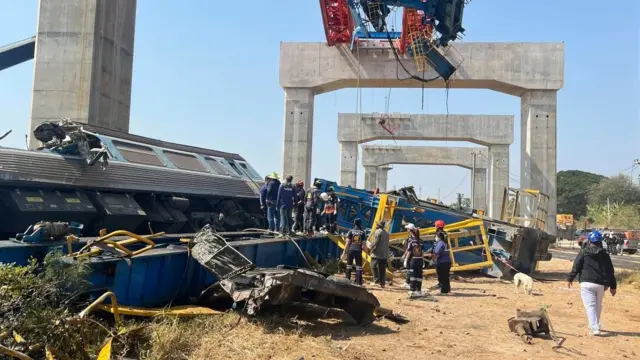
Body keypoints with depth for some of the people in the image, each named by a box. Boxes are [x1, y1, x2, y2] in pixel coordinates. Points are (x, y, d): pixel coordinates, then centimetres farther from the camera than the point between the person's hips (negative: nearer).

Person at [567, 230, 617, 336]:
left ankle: (594, 328, -14)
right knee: (598, 306, 20)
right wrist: (613, 286, 14)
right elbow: (611, 271, 9)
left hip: (587, 283, -4)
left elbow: (576, 267, -6)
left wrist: (570, 279, 2)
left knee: (590, 306, -4)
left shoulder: (583, 252, -2)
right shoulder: (604, 254, 8)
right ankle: (595, 326, 32)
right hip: (601, 284, 4)